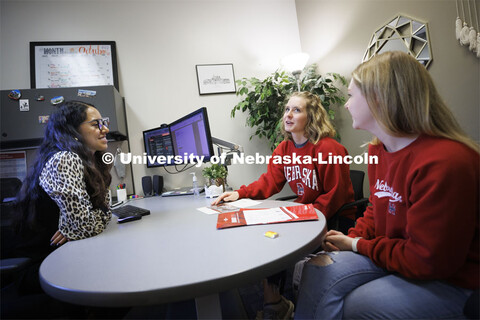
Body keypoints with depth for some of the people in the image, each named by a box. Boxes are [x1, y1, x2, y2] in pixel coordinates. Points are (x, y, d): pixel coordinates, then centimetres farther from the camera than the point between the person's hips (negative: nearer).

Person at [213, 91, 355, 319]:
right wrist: (240, 193, -14)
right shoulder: (284, 148, 4)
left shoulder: (328, 149, -19)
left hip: (336, 219, -7)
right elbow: (270, 181, 0)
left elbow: (335, 196, -17)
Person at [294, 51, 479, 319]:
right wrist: (352, 237, -4)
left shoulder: (444, 163, -27)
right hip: (392, 256, 7)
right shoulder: (378, 150, 2)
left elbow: (426, 260, -22)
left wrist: (358, 245, -13)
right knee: (318, 270, -15)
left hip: (449, 280, -6)